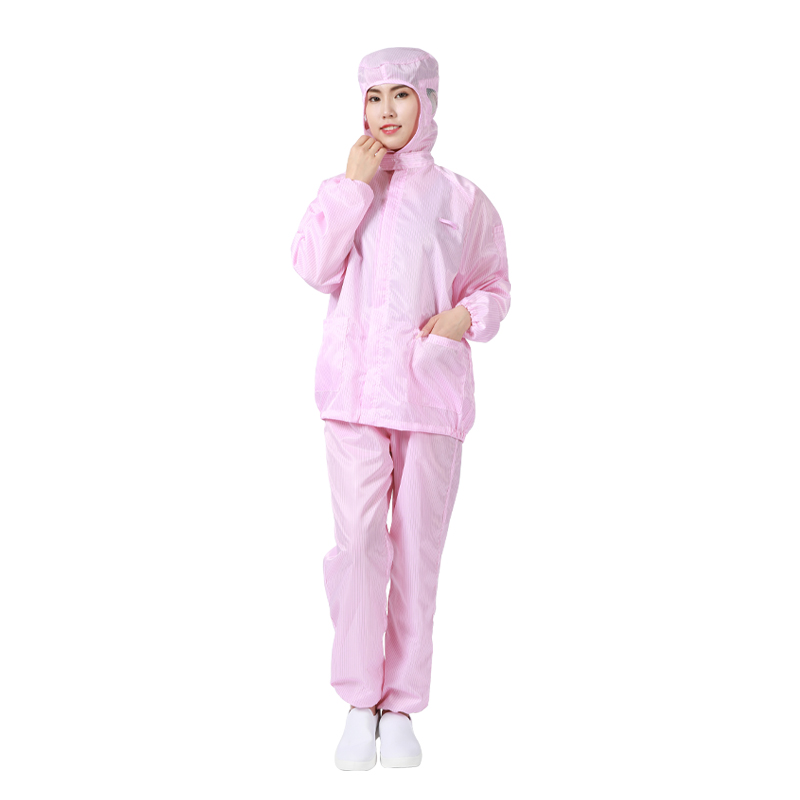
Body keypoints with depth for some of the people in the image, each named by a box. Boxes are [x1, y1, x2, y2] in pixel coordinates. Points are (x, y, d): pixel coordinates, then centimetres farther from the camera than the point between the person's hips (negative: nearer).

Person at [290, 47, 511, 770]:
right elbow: (313, 267, -3)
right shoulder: (342, 189, 13)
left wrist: (465, 316, -8)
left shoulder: (459, 197, 8)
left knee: (418, 546, 1)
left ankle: (403, 707, 12)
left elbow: (495, 286, 14)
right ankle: (359, 703, 4)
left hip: (432, 388, 0)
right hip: (355, 384, 1)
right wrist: (353, 185, -5)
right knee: (359, 539, -9)